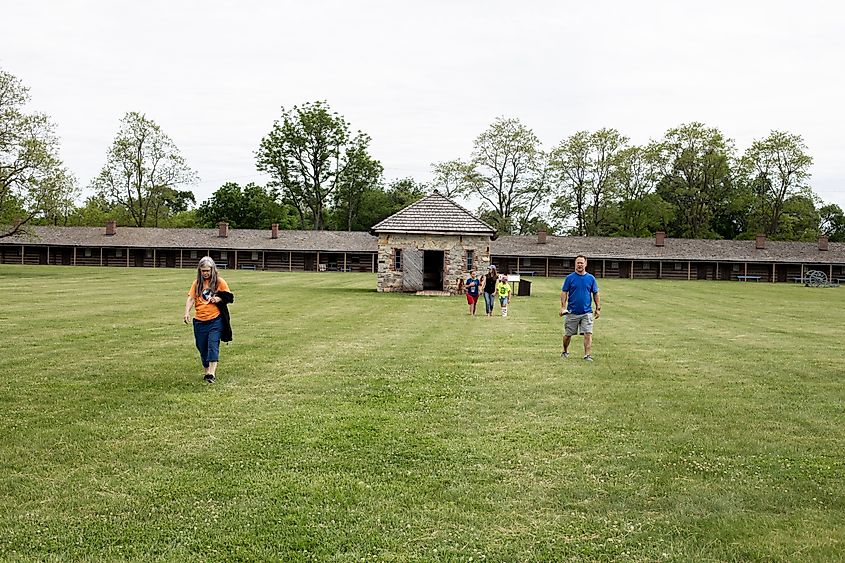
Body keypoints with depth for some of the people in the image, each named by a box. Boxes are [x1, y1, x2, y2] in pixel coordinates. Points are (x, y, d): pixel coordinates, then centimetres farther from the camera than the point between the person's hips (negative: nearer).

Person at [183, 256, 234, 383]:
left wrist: (218, 299, -14)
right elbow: (191, 298, 1)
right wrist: (187, 313, -15)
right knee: (202, 348, 9)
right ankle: (207, 371, 25)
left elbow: (229, 298, 6)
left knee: (213, 345, -14)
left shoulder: (219, 282, 1)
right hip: (199, 321, 4)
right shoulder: (196, 283, 8)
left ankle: (212, 373, -19)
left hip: (215, 320, -4)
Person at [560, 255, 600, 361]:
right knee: (568, 334, 9)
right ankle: (565, 351, 30)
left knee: (588, 334, -9)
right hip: (572, 312, 0)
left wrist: (598, 308, 7)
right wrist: (563, 307, -9)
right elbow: (564, 293, 0)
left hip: (587, 312, 1)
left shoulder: (591, 278, 4)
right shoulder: (570, 278, 0)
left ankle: (588, 355, -5)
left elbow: (595, 294, 10)